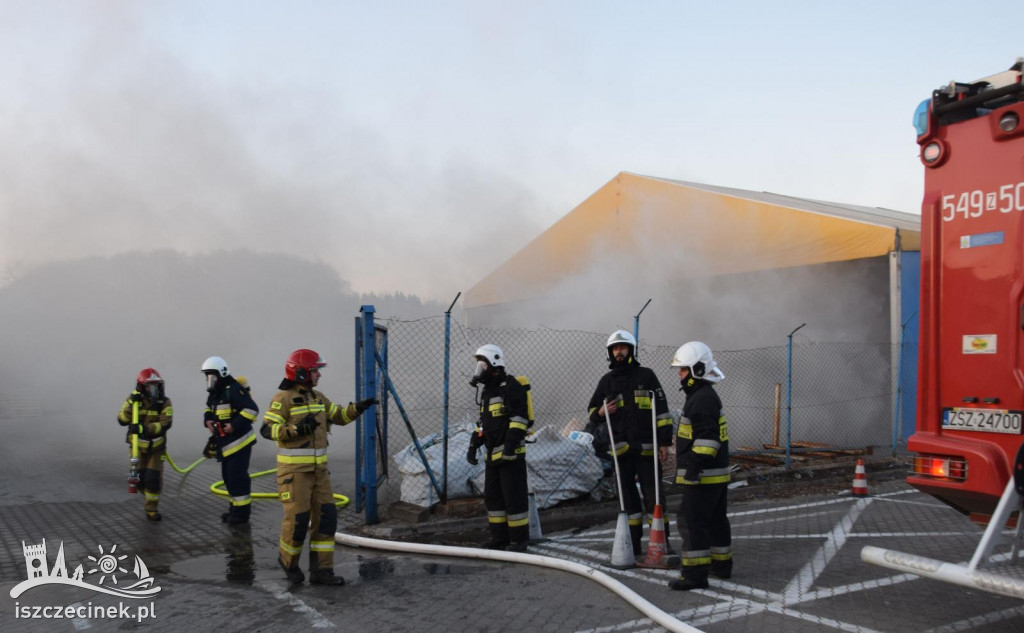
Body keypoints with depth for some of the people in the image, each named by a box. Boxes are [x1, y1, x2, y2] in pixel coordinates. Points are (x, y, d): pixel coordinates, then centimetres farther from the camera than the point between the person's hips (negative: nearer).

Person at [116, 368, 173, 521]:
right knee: (140, 479, 4)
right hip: (138, 446, 2)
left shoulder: (164, 402, -13)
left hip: (156, 447, -1)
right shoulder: (132, 399, -6)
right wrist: (131, 405, -30)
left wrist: (144, 428, -39)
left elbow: (165, 424, -26)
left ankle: (151, 509, 10)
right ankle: (150, 497, 36)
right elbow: (122, 420, -15)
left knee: (153, 479, -6)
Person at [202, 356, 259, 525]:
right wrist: (208, 420, 8)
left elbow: (251, 409, -26)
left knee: (237, 477, -6)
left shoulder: (234, 390, -18)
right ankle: (235, 508, 29)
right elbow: (209, 409, 29)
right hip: (225, 443, 10)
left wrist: (234, 425, -26)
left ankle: (242, 511, 3)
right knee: (228, 477, 17)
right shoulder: (214, 393, 13)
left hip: (239, 441, -10)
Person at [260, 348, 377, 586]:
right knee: (298, 518, -6)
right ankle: (288, 559, 23)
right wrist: (297, 429, -29)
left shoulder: (317, 397, 12)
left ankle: (320, 570, 7)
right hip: (294, 469, -7)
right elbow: (268, 430, -18)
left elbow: (339, 415, 20)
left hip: (318, 468, 7)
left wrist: (358, 408, 3)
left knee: (326, 515, 1)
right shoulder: (283, 398, -12)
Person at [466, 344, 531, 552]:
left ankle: (519, 539, 2)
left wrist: (511, 444, -25)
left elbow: (519, 417, -19)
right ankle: (499, 537, 22)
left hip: (511, 453, -10)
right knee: (492, 496, 13)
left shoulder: (511, 386, -11)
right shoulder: (487, 391, 20)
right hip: (492, 454, 10)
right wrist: (473, 446, 16)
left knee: (514, 496, -6)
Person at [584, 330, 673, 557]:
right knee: (627, 496, 9)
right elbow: (592, 411, 19)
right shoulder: (606, 381, 11)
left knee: (653, 495, -3)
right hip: (620, 448, 3)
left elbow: (662, 410, 1)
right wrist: (600, 413, -6)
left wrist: (664, 442, -5)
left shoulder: (646, 375, 2)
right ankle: (633, 544, 16)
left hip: (646, 447, -3)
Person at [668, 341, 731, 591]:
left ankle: (695, 573, -5)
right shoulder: (705, 396, 16)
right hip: (715, 474, 11)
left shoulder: (703, 399, -18)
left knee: (691, 521, -8)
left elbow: (707, 437, -26)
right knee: (715, 519, 19)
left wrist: (695, 465, -27)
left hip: (703, 476, -11)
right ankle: (721, 564, 31)